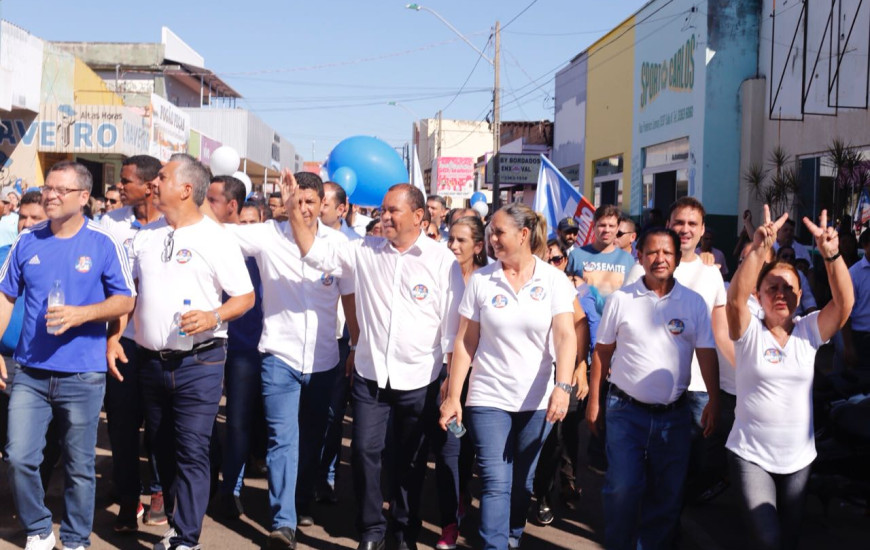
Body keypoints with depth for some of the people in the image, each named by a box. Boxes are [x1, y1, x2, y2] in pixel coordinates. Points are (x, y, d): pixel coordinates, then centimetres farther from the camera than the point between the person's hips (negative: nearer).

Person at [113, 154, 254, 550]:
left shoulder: (216, 238, -6)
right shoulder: (146, 235, 10)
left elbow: (246, 296, -4)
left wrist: (214, 316, -21)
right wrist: (114, 336, 5)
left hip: (198, 363, -6)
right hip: (151, 361, 6)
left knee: (191, 452, -7)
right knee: (162, 449, 14)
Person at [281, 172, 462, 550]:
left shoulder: (442, 260, -6)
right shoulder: (364, 251, 1)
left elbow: (453, 323, -4)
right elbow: (317, 253, 0)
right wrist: (294, 211, -13)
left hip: (419, 380, -2)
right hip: (370, 376, 2)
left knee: (410, 460, 11)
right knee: (365, 451, 3)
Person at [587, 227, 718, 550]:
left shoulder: (693, 303, 0)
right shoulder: (621, 299, -1)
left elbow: (706, 354, -1)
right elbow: (602, 352, 3)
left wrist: (714, 401, -12)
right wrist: (594, 400, 2)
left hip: (674, 414, 2)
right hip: (626, 411, -1)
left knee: (667, 495, 10)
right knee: (622, 490, -5)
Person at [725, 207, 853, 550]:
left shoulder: (809, 331, -1)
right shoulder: (749, 332, -7)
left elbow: (844, 302, -17)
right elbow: (735, 297, -27)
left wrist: (831, 253, -32)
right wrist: (759, 249, -39)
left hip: (799, 457, 3)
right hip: (751, 454, -3)